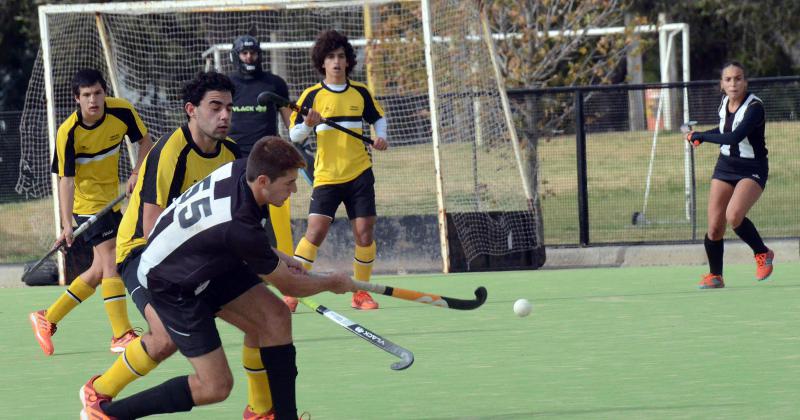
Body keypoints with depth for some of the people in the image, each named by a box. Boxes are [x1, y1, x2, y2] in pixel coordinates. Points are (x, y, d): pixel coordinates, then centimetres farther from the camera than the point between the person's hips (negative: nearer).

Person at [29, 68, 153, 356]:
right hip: (88, 202, -6)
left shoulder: (122, 111, -13)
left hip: (112, 199, 6)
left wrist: (137, 173, -14)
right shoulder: (68, 132, -22)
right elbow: (66, 179, -21)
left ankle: (47, 319, 21)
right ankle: (121, 336, -13)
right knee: (111, 262, -15)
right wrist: (67, 224, -28)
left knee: (99, 271, 9)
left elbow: (144, 141, 3)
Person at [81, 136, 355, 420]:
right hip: (171, 285, -9)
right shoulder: (240, 229, -37)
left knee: (276, 316, -5)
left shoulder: (240, 170, -15)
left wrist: (276, 258, 5)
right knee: (216, 386, -7)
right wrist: (332, 283, -1)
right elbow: (289, 286, -19)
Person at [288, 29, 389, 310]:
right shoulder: (312, 95, 0)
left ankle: (360, 293, 11)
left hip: (359, 174, 2)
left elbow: (378, 118, 21)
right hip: (326, 176, -2)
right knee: (316, 230, -14)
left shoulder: (360, 93, 6)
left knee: (364, 232, -3)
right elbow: (294, 135, 0)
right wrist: (309, 124, -20)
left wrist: (381, 137, 2)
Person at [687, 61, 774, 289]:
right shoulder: (724, 104, 3)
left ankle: (763, 254, -4)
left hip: (752, 170, -6)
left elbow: (735, 137, -33)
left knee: (734, 216, -29)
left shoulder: (755, 107, -20)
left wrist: (701, 136, -24)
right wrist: (702, 136, 11)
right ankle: (715, 276, 14)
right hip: (725, 167, 6)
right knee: (714, 226, -3)